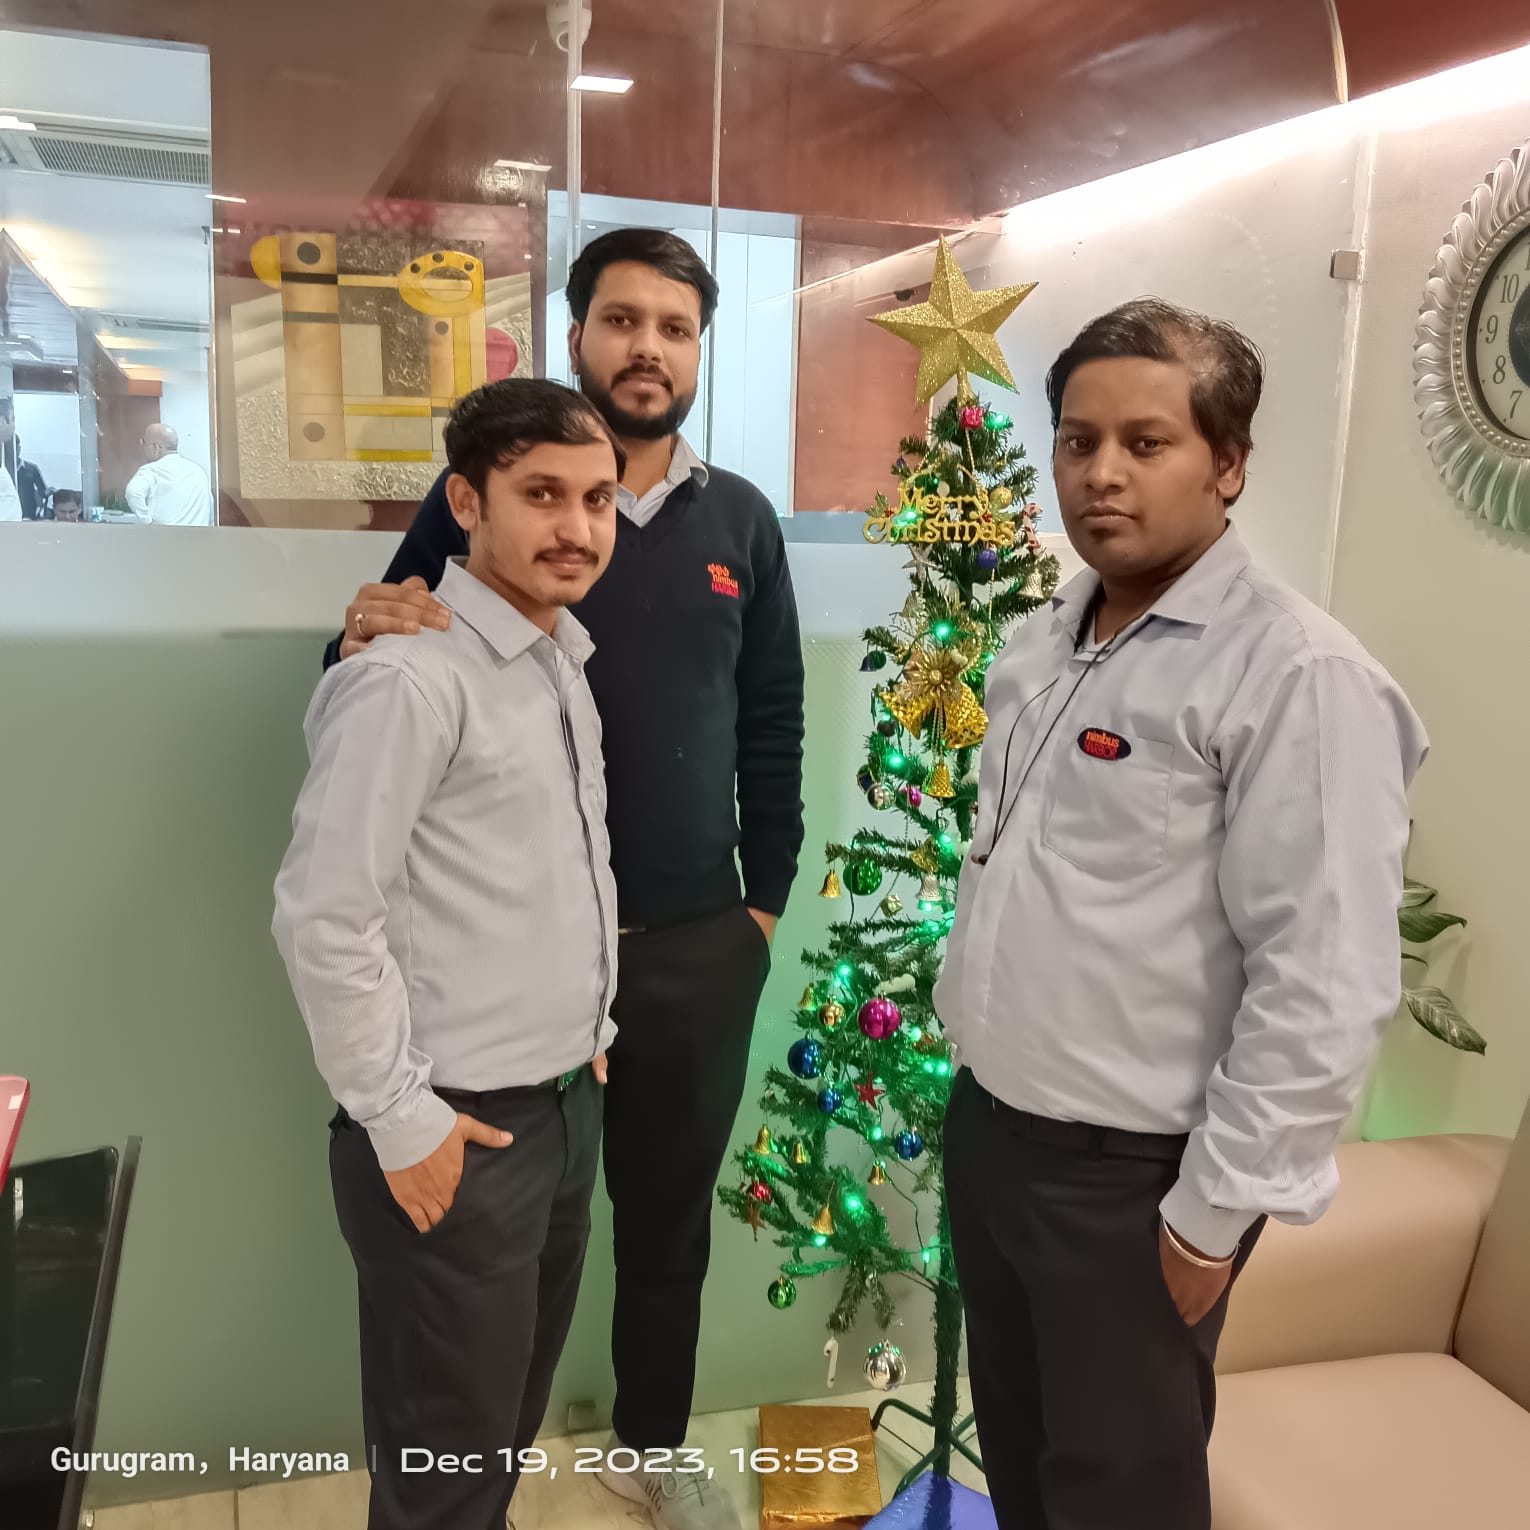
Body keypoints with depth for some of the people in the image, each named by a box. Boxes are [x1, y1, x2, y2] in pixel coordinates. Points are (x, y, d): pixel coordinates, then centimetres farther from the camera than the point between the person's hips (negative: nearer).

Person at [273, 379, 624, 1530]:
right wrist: (400, 1120, -16)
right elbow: (323, 919, -21)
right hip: (458, 1132, -8)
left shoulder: (566, 661, 8)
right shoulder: (408, 679, -19)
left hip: (568, 1107, 8)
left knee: (511, 1431, 23)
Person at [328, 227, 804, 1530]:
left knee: (670, 1213, 18)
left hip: (698, 939, 3)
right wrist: (366, 639, -23)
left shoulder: (742, 521, 5)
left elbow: (773, 725, 7)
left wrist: (767, 898, 5)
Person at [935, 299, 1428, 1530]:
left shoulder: (1299, 676, -20)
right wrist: (963, 1040, 14)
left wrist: (1214, 1211, -18)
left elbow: (1325, 986, -22)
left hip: (1130, 1170, -7)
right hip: (989, 1120, 7)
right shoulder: (1043, 640, 6)